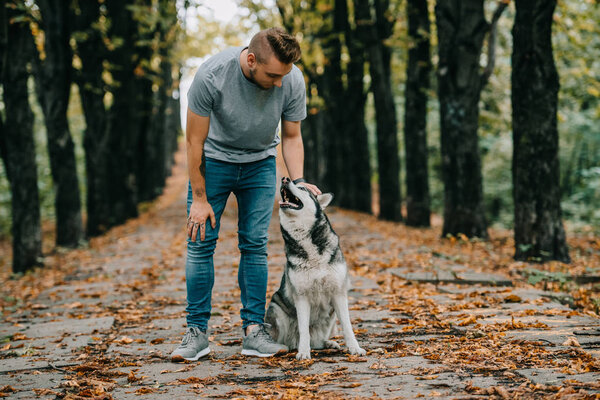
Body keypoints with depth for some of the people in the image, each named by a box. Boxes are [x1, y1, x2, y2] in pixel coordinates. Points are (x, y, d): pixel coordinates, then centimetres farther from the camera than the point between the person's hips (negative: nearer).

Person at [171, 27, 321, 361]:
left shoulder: (293, 80, -22)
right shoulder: (211, 76, -30)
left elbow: (292, 136, -5)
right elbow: (195, 140, -19)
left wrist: (297, 180, -19)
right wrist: (199, 198, -15)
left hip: (260, 164, 2)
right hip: (213, 160, -2)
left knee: (255, 245, -2)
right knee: (201, 243, -6)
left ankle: (254, 331, 3)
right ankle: (197, 332, 0)